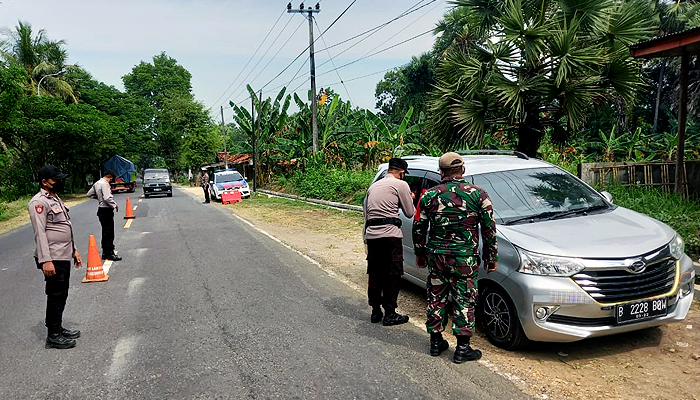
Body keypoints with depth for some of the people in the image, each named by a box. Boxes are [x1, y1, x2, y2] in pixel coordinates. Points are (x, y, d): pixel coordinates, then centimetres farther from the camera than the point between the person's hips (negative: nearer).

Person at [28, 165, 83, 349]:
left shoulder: (56, 199, 17)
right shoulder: (39, 202, -14)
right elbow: (40, 233, -20)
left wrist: (74, 249, 20)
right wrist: (45, 260, -24)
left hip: (64, 257, 9)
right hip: (53, 259, -9)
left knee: (62, 295, 16)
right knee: (55, 296, -2)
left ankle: (58, 328, 28)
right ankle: (53, 336, 8)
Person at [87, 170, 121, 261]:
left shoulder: (97, 183, 13)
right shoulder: (105, 184, -16)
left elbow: (89, 194, 24)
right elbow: (107, 198, -25)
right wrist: (115, 205, -12)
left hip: (100, 210, 10)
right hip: (106, 210, -10)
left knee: (105, 232, 15)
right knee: (109, 232, -6)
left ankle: (105, 253, 21)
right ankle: (110, 253, -3)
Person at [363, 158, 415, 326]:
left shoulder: (373, 186, 21)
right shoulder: (401, 184, 0)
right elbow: (409, 213, 3)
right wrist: (410, 199, 23)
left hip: (371, 234, 7)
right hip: (389, 234, -6)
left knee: (374, 273, 13)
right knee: (393, 274, 2)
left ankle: (375, 311, 22)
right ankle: (390, 314, 6)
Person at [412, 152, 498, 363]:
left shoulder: (429, 196, 2)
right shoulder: (478, 194, -3)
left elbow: (418, 229, 8)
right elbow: (489, 229, 0)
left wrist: (420, 254, 21)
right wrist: (491, 257, 10)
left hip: (436, 256, 2)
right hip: (465, 258, -2)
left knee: (436, 298, 13)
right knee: (464, 301, 6)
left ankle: (436, 342, 24)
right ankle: (462, 348, 12)